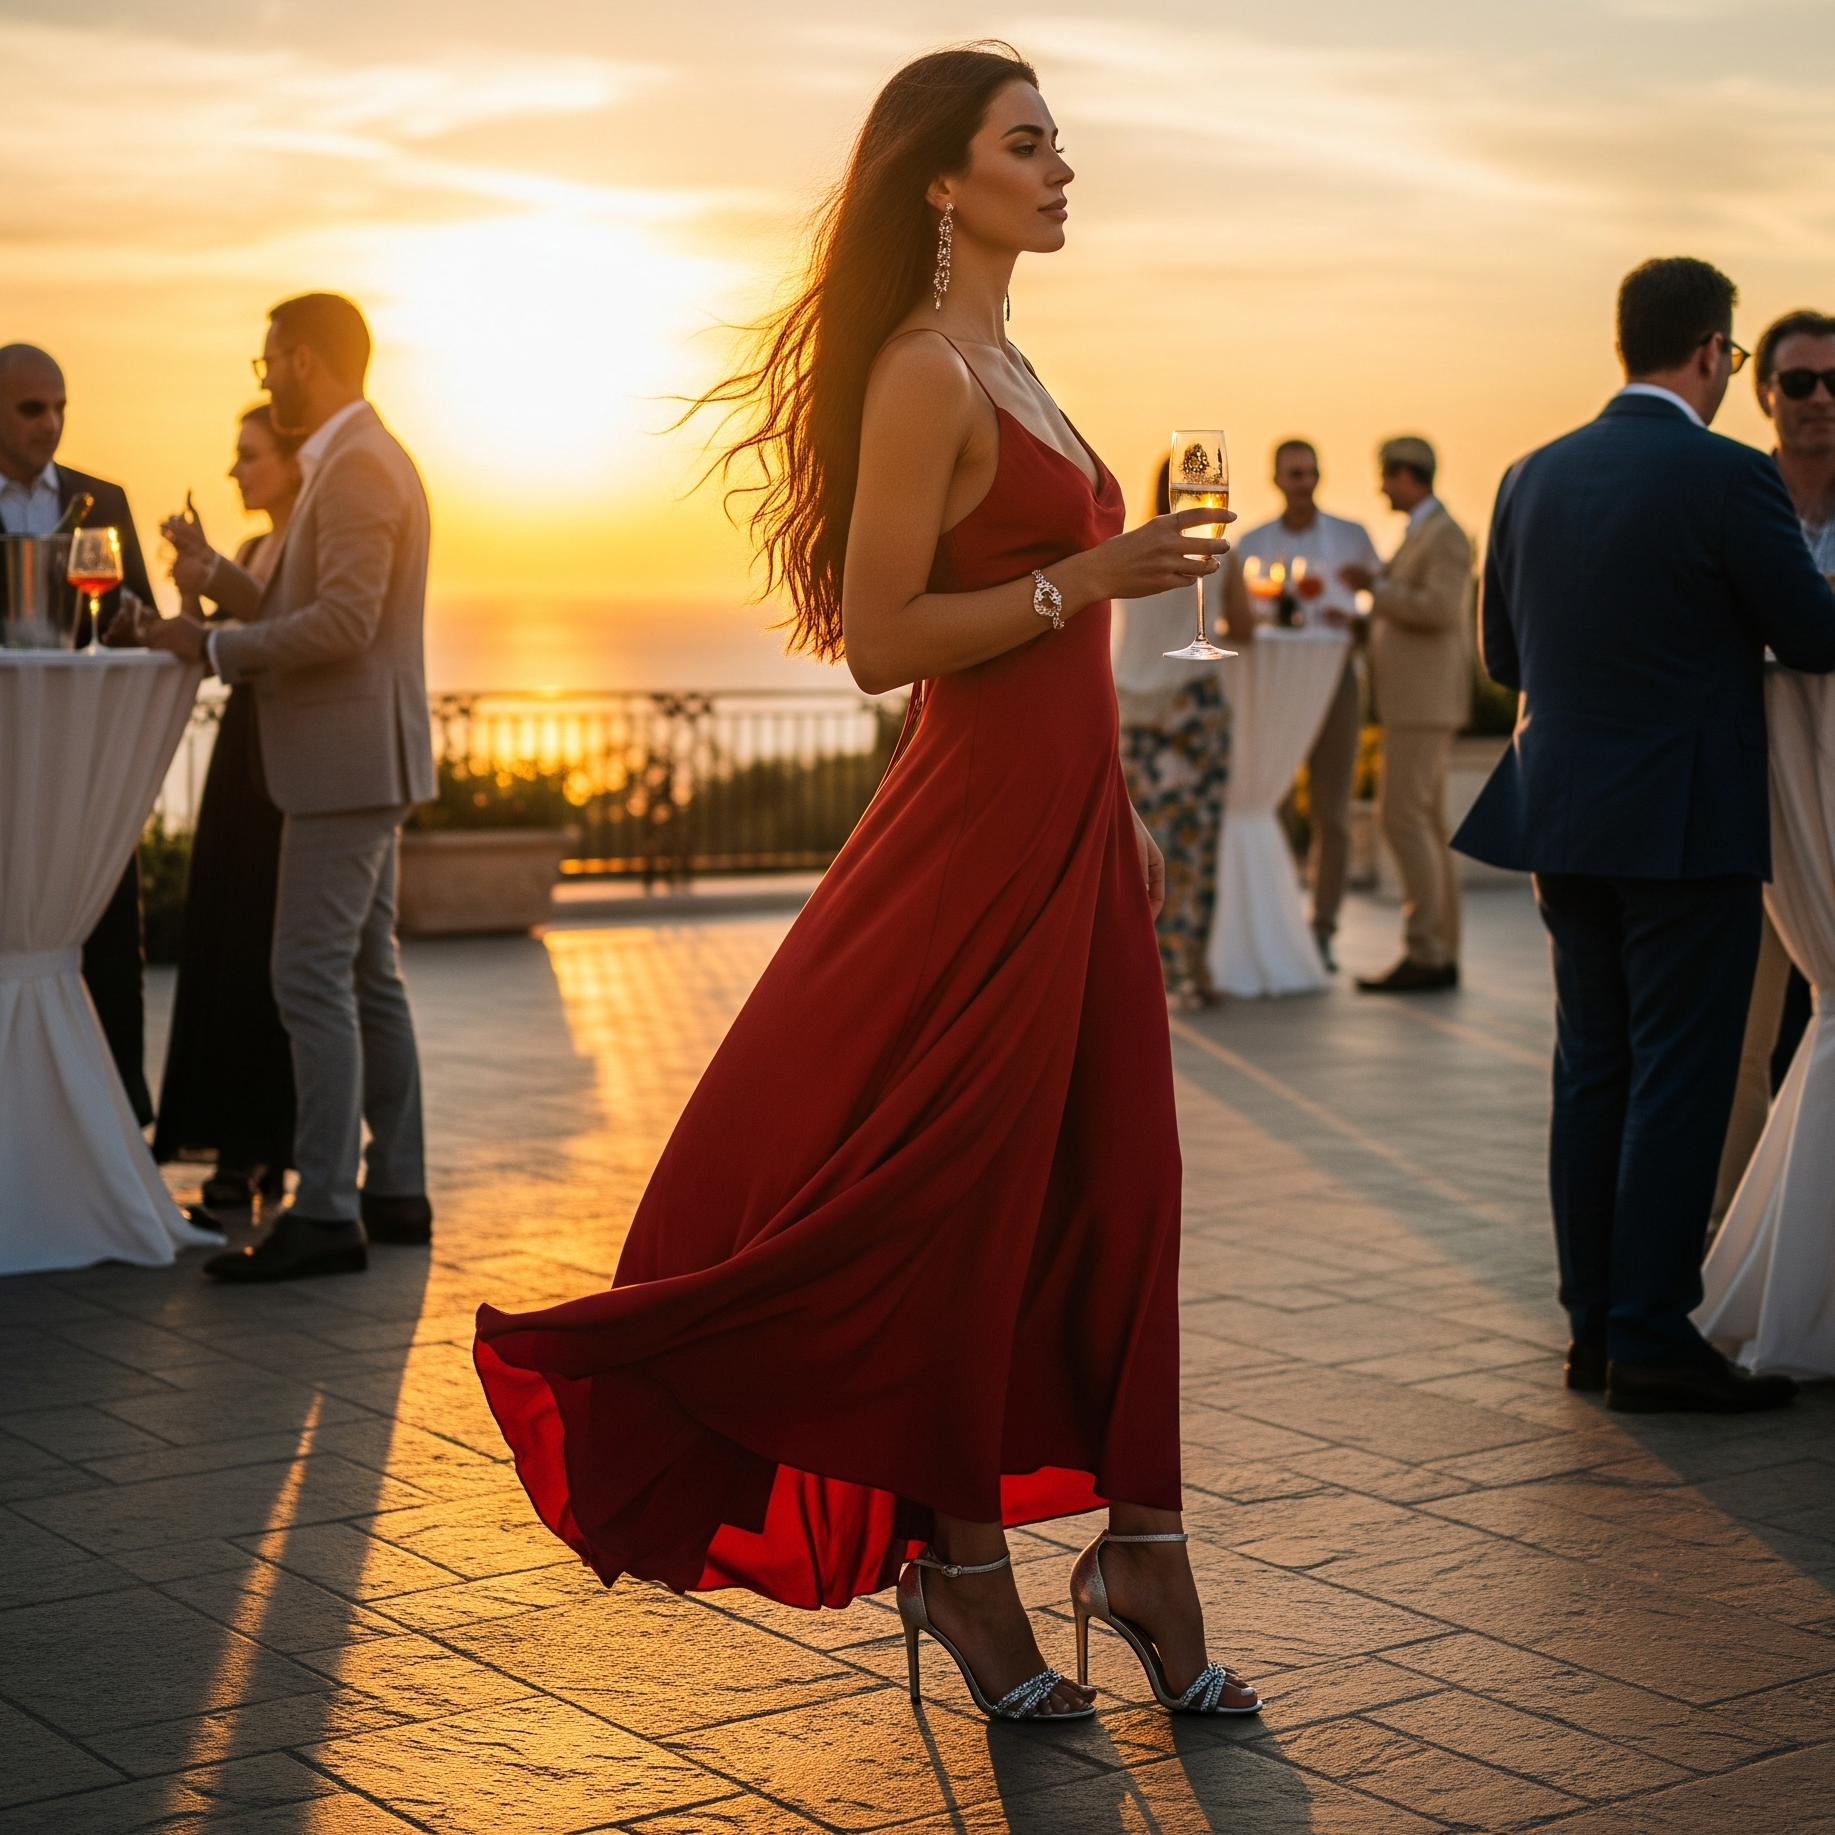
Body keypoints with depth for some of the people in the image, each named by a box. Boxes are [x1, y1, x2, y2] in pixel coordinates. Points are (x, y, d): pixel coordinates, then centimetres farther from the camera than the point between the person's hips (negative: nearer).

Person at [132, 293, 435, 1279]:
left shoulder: (358, 466, -14)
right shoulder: (358, 460, 19)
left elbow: (343, 623, -23)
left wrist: (214, 645, -17)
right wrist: (213, 570, 15)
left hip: (350, 761, -11)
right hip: (356, 762, 11)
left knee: (312, 977, -12)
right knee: (366, 975, 13)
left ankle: (325, 1213, -11)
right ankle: (396, 1190, 18)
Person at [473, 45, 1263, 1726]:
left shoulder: (1005, 368, 16)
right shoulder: (922, 376, -12)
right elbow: (881, 639, -17)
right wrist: (1081, 582, -21)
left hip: (1070, 829, 9)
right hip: (982, 830, -9)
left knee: (1115, 1186, 9)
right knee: (962, 1199, 1)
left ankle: (1140, 1554, 18)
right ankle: (962, 1565, 16)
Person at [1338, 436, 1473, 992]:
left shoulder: (1445, 535, -11)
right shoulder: (1423, 535, 20)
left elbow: (1440, 610, -24)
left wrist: (1376, 586, -16)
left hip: (1424, 701, -10)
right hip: (1416, 701, 10)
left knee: (1402, 818, -14)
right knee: (1424, 824, 7)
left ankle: (1423, 953, -15)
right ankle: (1440, 956, 8)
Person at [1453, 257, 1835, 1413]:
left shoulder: (1534, 478, 6)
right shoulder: (1730, 479, -13)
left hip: (1565, 823, 6)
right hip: (1686, 828, -6)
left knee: (1593, 1073, 12)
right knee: (1680, 1081, -1)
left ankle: (1595, 1328, 17)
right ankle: (1653, 1342, 2)